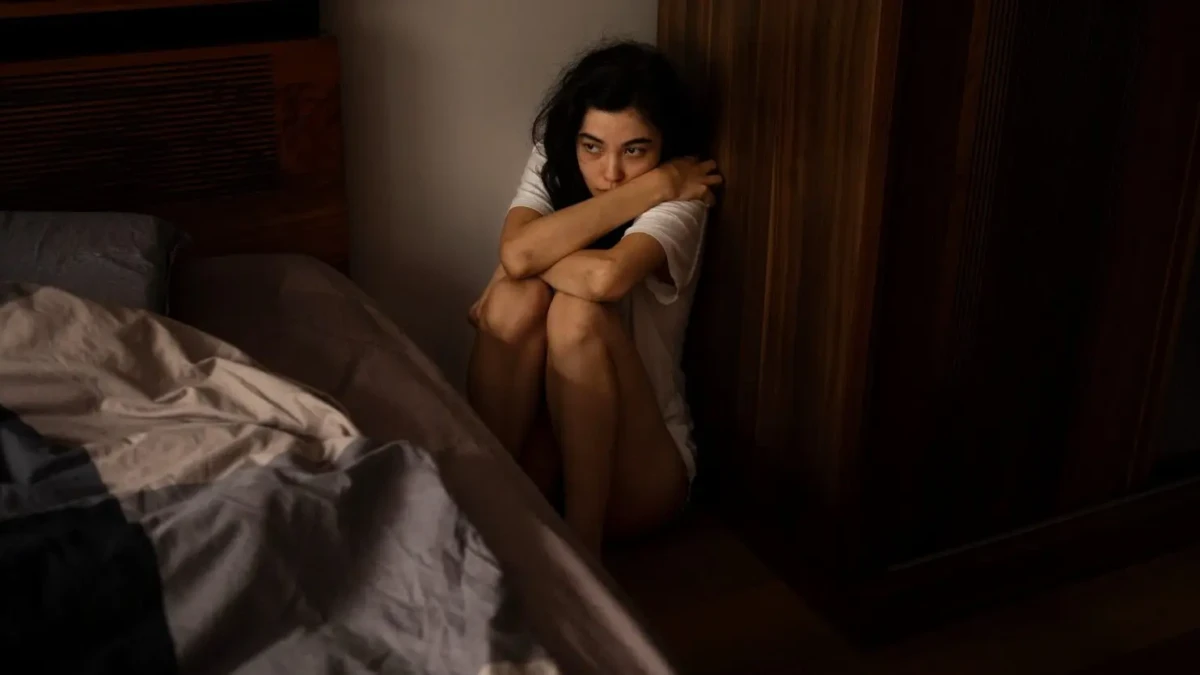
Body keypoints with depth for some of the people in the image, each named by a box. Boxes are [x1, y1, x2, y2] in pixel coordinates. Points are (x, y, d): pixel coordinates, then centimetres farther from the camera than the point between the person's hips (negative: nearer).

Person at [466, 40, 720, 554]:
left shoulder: (678, 205, -14)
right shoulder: (551, 168, -1)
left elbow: (606, 276, -37)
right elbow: (518, 250, -24)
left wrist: (525, 263, -18)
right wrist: (651, 185, -21)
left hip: (640, 461, -3)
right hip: (540, 436, 3)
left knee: (578, 311, -29)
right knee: (518, 299, -24)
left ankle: (581, 542, -24)